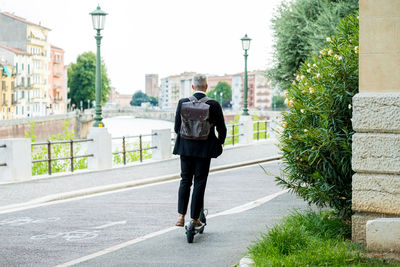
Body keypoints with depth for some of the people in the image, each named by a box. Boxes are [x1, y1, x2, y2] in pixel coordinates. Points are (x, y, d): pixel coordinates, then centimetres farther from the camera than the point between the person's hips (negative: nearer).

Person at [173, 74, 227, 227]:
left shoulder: (182, 103, -6)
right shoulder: (214, 105, -10)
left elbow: (177, 128, 0)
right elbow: (222, 129, -3)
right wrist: (220, 142, 17)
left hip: (185, 148, 2)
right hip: (205, 149, -2)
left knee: (185, 181, 13)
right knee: (200, 183, 6)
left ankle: (181, 216, 5)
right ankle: (194, 219, 9)